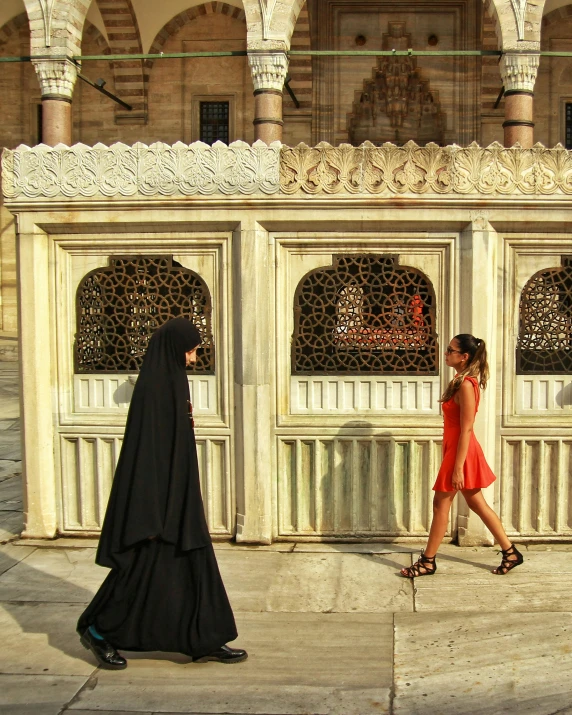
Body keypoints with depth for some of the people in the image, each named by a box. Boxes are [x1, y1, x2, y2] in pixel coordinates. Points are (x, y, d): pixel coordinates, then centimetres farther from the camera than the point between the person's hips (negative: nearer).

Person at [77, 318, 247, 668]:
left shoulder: (173, 381, 10)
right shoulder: (152, 388, -19)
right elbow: (144, 449, -22)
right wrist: (150, 515, -23)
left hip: (178, 493, 10)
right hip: (158, 492, -10)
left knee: (194, 564, 11)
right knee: (146, 567, 1)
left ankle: (206, 641, 19)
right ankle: (98, 630, 19)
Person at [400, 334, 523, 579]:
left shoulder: (465, 385, -20)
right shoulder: (461, 380, 10)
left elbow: (465, 430, -22)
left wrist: (458, 468, -22)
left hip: (461, 451, -10)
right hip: (456, 448, 10)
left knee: (441, 503, -1)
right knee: (477, 503, 14)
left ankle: (427, 561, 10)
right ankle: (510, 552, 22)